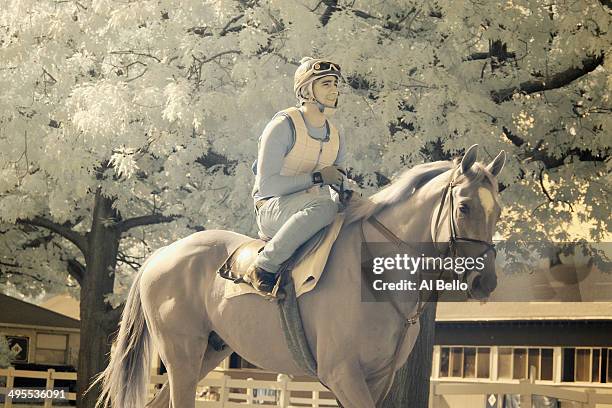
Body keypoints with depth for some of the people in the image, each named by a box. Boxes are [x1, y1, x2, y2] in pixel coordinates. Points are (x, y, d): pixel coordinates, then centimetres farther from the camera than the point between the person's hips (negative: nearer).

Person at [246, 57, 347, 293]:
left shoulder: (336, 137, 13)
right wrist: (316, 178, -18)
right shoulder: (283, 126, -9)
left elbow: (339, 182, 24)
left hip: (305, 210, 7)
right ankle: (262, 268, -29)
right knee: (324, 205, -38)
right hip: (271, 209, -7)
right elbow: (266, 185, -16)